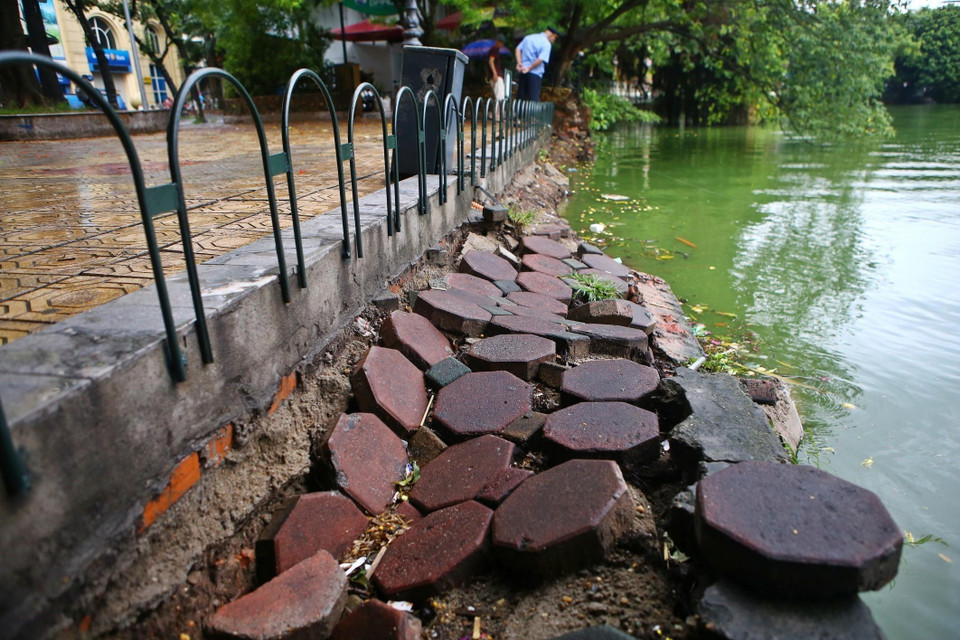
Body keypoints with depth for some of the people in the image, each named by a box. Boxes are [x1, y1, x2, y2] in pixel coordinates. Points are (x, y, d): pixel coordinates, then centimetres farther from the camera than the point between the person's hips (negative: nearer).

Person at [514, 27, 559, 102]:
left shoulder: (528, 37, 14)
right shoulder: (546, 44, -7)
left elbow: (518, 49, 10)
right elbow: (540, 59, -18)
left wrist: (519, 63, 1)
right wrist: (529, 68, -10)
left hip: (523, 71, 6)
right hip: (535, 73, -6)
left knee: (520, 96, 11)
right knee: (534, 97, -4)